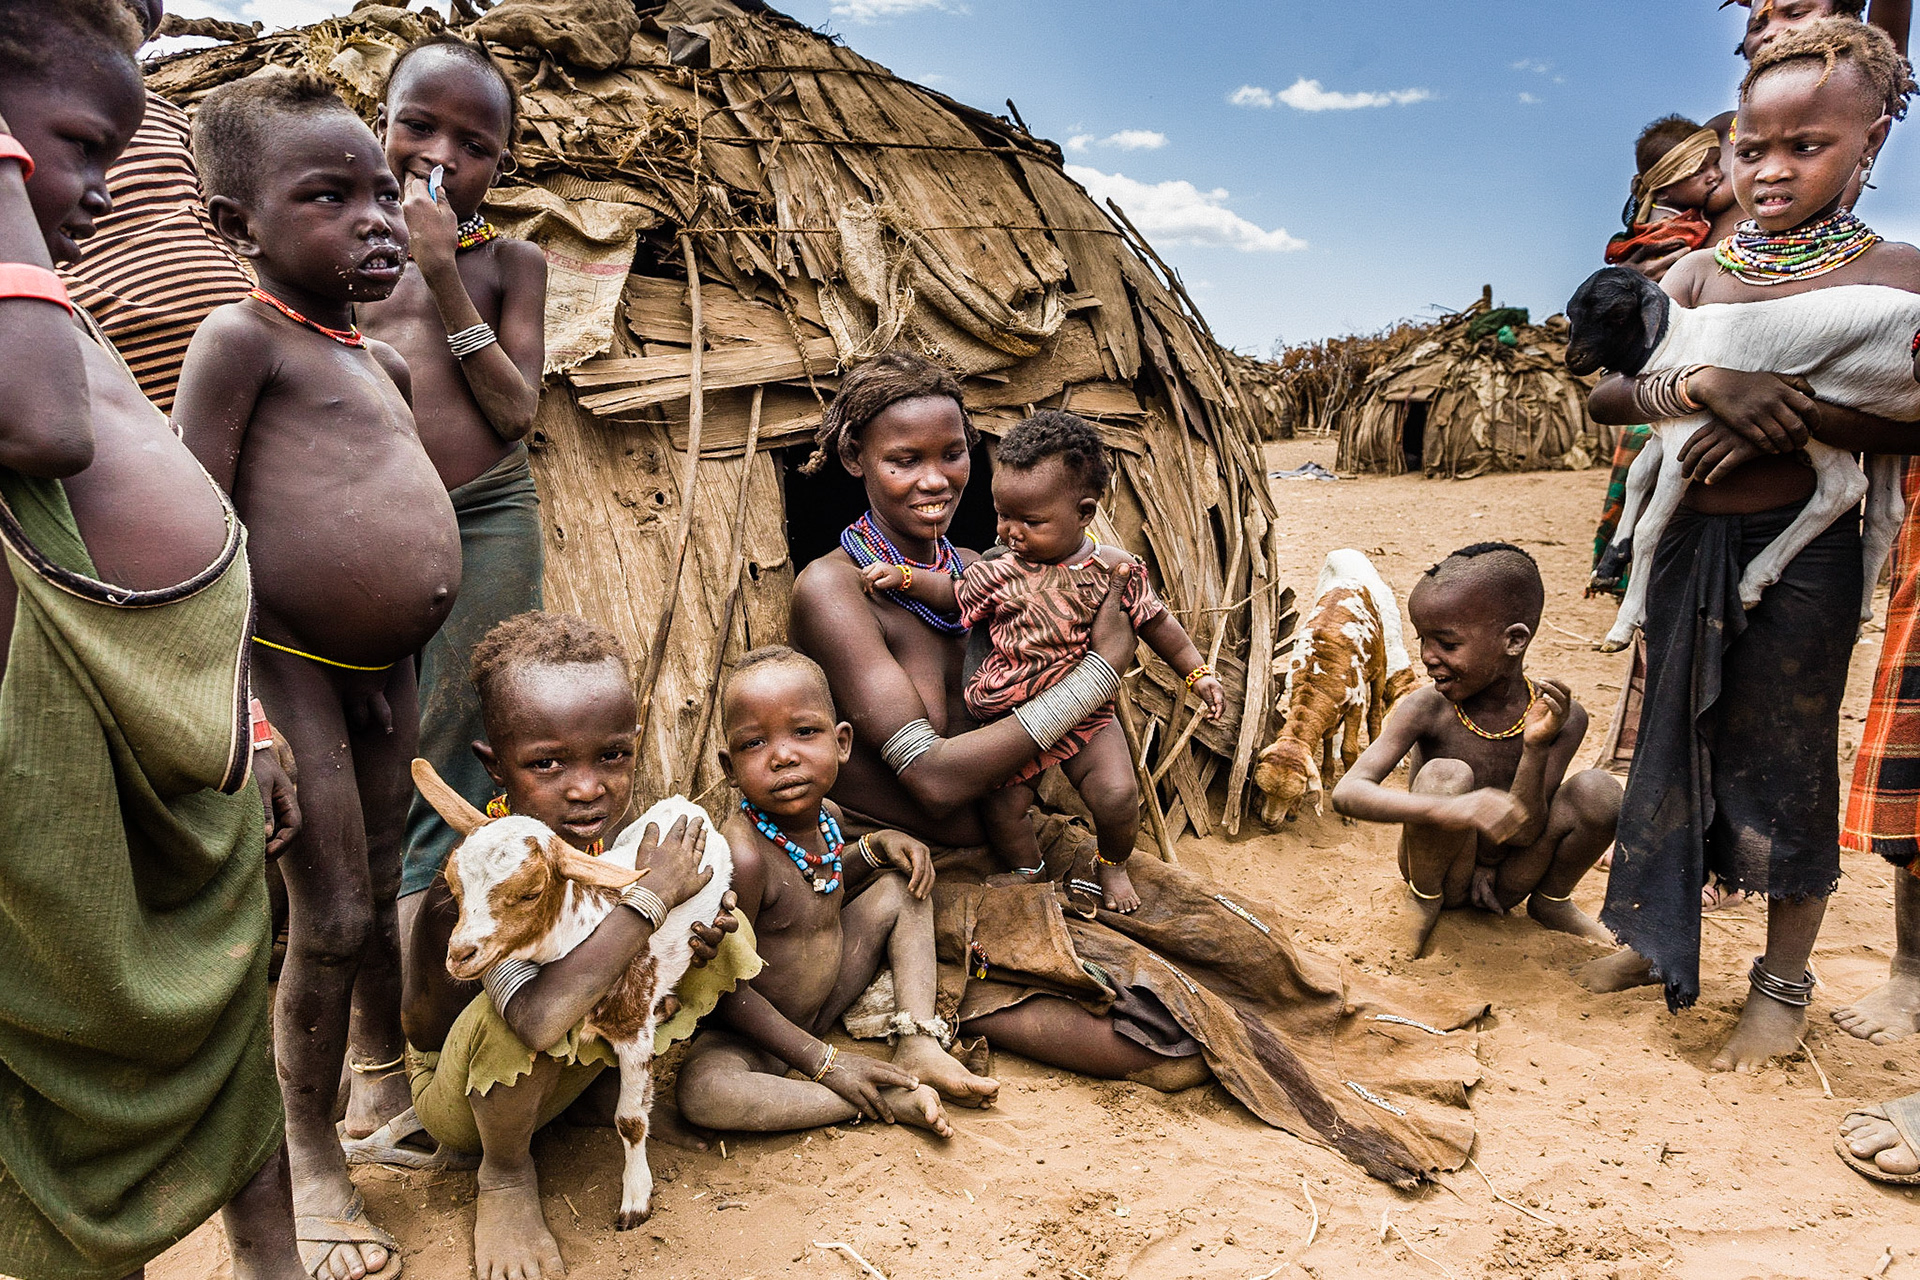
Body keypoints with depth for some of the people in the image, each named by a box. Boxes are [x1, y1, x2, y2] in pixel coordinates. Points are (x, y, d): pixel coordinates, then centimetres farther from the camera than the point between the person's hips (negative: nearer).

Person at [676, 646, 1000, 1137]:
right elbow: (726, 987, -26)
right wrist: (822, 1061, -23)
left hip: (827, 999, 7)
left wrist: (874, 846, -2)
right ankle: (889, 1100, -26)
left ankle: (917, 1045, -6)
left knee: (902, 886, 3)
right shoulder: (741, 854, -32)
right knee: (701, 1091, -37)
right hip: (757, 1032, -7)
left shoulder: (825, 814, -7)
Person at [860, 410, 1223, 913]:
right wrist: (903, 577, -4)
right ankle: (1030, 877, 30)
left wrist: (1197, 672, 7)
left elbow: (1155, 621, 6)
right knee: (1002, 807, -1)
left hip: (1085, 713, -1)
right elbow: (954, 594, 10)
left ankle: (1112, 866, 21)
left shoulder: (1114, 568, -8)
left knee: (1117, 795, -13)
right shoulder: (998, 575, -8)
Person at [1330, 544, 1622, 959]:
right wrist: (1447, 808, -49)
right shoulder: (1427, 709, -21)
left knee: (1598, 790, -21)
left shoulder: (1562, 717, -16)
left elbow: (1523, 835, -19)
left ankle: (1551, 901, 7)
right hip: (1442, 875, -2)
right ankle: (1424, 898, -3)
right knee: (1445, 774, -32)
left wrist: (1536, 746, -34)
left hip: (1507, 880, 3)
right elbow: (1347, 792, -33)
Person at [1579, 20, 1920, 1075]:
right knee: (1675, 743, 14)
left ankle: (1785, 982, 23)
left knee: (1782, 764, 5)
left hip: (1799, 551, -4)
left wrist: (1782, 416, -25)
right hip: (1688, 541, 4)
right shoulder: (1697, 272, 7)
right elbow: (1607, 395, -3)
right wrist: (1709, 385, -20)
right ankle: (1658, 937, 32)